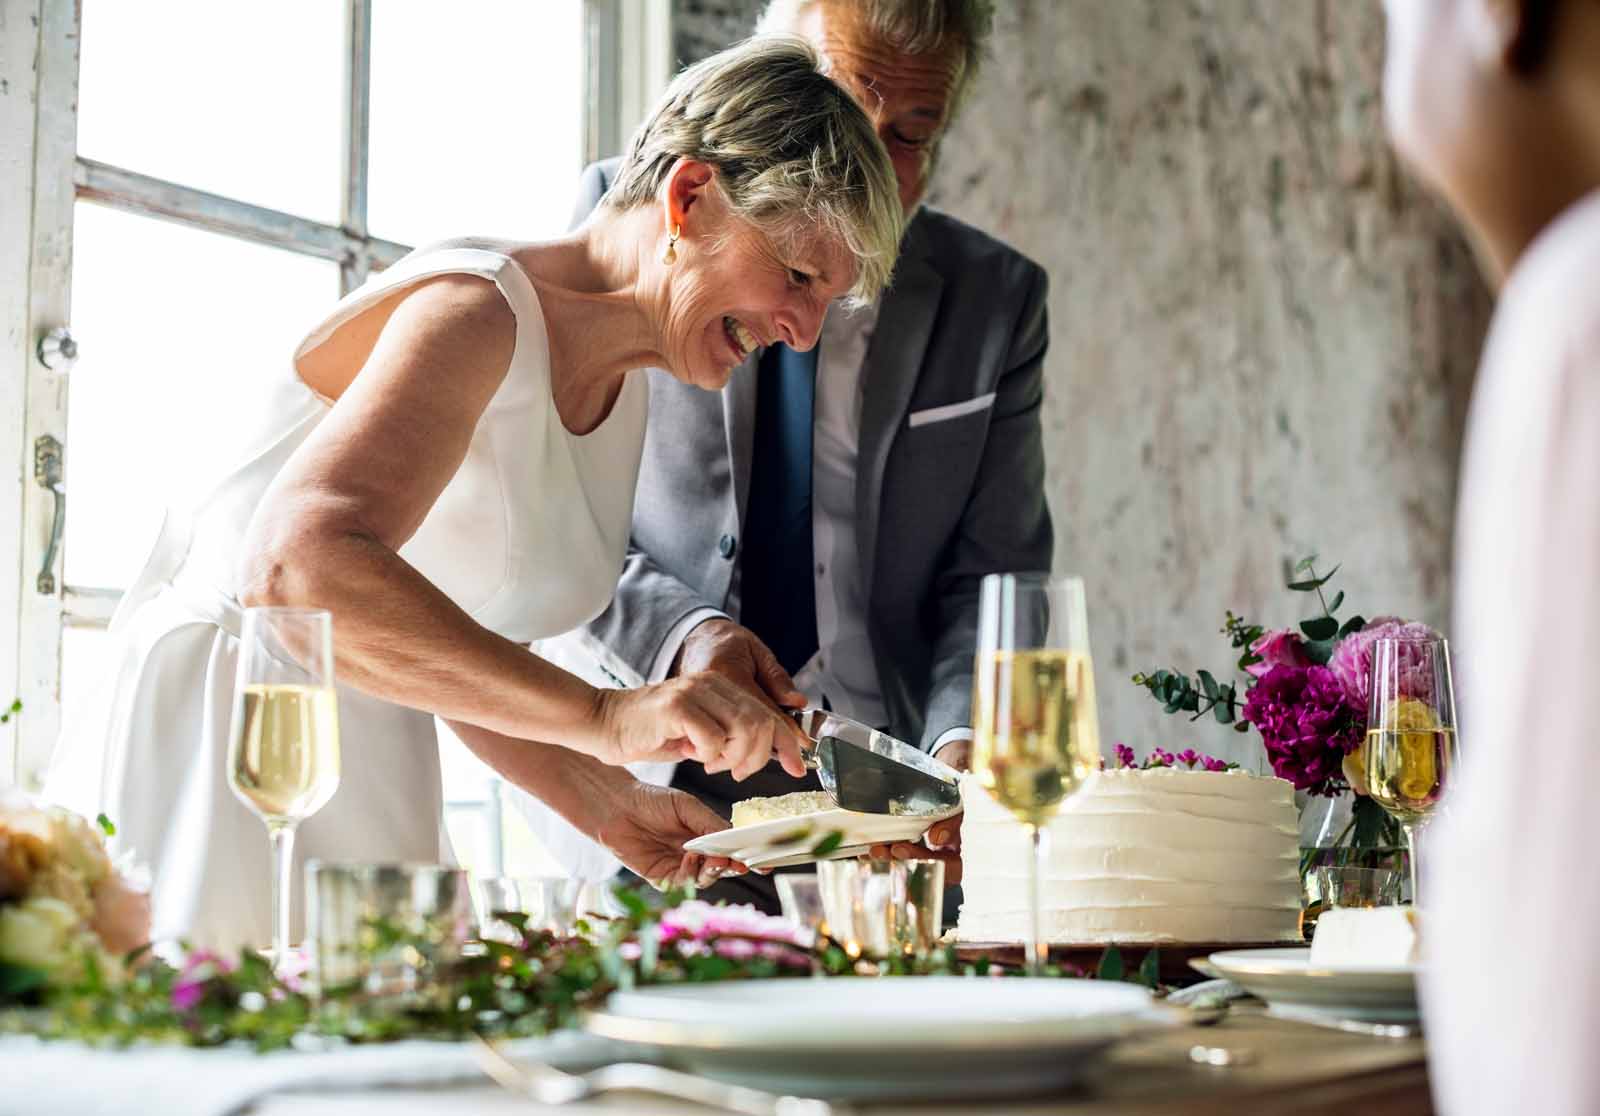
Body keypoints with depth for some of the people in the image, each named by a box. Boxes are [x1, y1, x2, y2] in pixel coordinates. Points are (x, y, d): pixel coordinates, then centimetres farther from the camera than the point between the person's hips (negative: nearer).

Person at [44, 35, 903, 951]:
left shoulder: (623, 392, 12)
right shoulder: (478, 310, -16)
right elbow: (299, 566, -32)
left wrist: (606, 803, 0)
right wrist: (604, 716, -37)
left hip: (367, 785, 9)